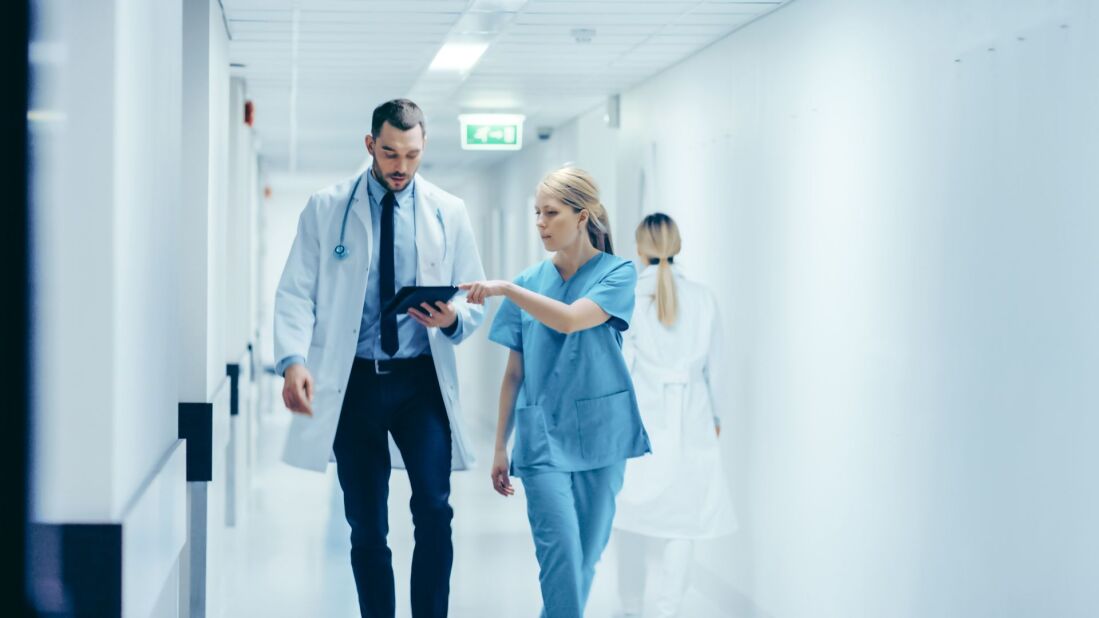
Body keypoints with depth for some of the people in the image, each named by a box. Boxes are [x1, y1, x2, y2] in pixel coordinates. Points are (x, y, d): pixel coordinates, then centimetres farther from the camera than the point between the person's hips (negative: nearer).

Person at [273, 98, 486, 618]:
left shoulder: (449, 212, 5)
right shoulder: (326, 209, 2)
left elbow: (474, 303, 8)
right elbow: (296, 293, -2)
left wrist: (452, 318, -17)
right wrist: (293, 360, -20)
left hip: (421, 381, 0)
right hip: (352, 381, 0)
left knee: (433, 510, -13)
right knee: (366, 527, 6)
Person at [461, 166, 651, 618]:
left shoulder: (618, 273, -1)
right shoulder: (531, 281, 6)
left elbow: (571, 319, -20)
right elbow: (515, 373, 10)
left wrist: (506, 289, -24)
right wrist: (500, 447, 10)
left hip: (599, 434, -1)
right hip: (543, 435, 1)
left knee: (585, 558, 6)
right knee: (561, 554, -14)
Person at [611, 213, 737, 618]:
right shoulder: (702, 299, 0)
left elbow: (619, 365, -7)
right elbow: (715, 365, 6)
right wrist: (715, 414, 20)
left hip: (641, 416, -1)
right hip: (691, 420, 1)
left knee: (633, 515, 12)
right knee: (684, 520, 4)